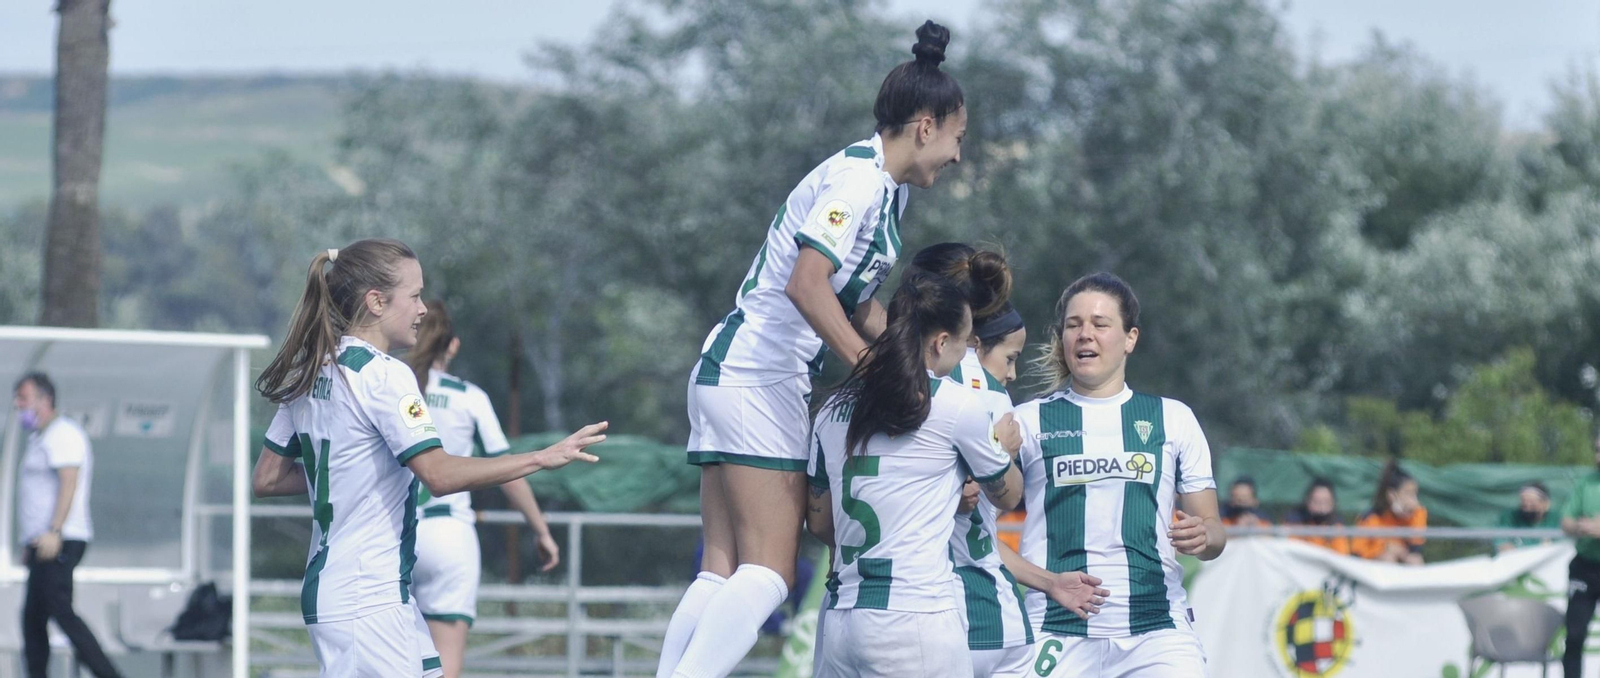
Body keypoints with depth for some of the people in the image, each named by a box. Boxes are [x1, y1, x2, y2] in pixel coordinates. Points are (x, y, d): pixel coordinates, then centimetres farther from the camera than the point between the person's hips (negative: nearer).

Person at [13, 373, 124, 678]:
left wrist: (54, 532, -27)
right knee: (32, 617, 7)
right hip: (42, 543, 10)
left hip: (59, 542, -10)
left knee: (60, 609, -17)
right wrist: (29, 543, 22)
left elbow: (69, 483, -19)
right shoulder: (39, 438, 23)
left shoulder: (63, 433, -8)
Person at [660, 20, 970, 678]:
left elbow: (857, 301, 27)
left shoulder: (888, 187, 17)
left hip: (733, 374, 10)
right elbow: (806, 284, -24)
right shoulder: (859, 176, -13)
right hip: (757, 374, -10)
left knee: (724, 572, 2)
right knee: (769, 573, -14)